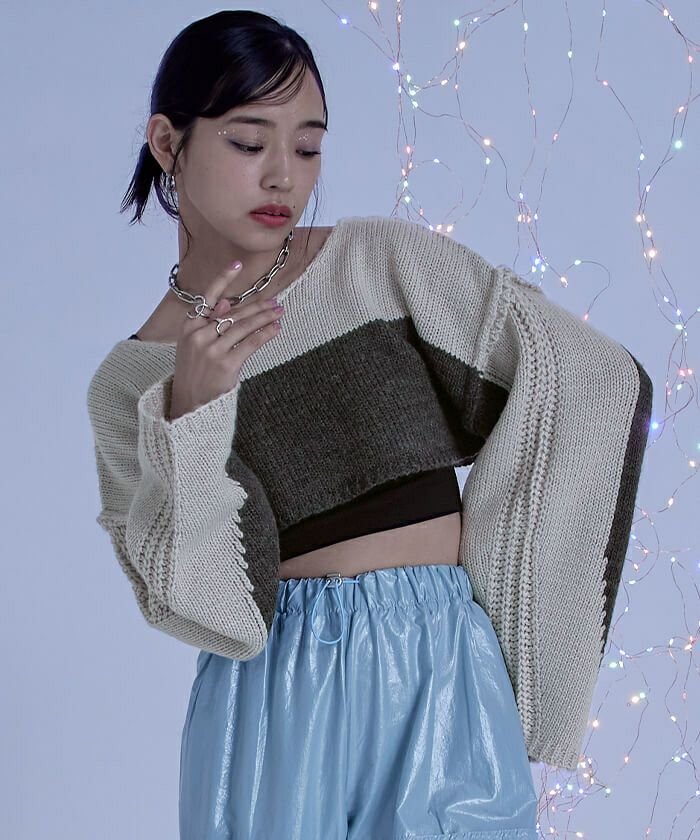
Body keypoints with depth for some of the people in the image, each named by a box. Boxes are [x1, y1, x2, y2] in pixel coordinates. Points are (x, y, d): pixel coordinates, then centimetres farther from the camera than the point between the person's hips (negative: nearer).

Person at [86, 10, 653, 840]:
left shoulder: (386, 259, 0)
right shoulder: (128, 381, 4)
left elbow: (602, 378, -2)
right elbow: (182, 596, -4)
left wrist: (482, 559, 2)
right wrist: (188, 417, -17)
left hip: (438, 677, 0)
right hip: (269, 706, 1)